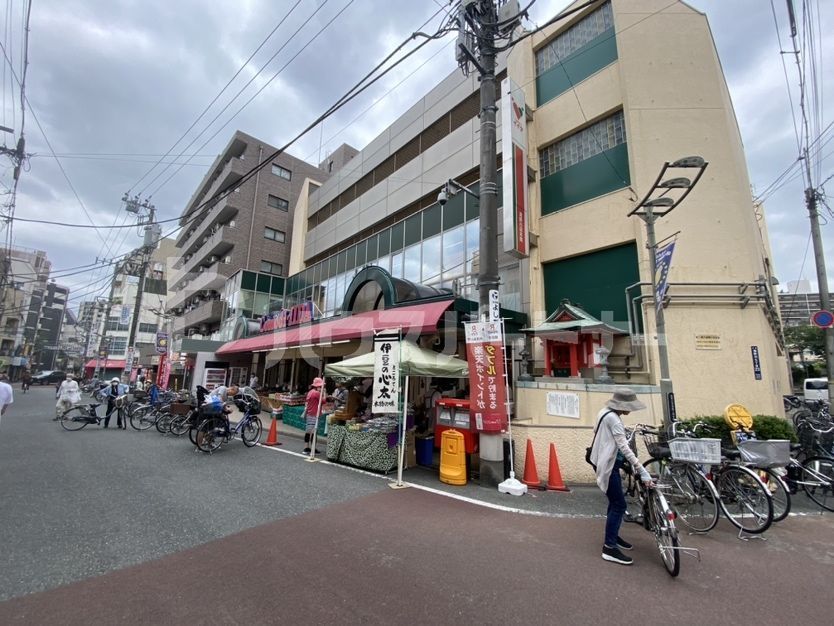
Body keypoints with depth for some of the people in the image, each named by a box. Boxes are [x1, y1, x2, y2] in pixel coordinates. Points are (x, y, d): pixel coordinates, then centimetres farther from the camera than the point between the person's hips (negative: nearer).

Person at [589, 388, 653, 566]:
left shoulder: (607, 413, 9)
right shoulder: (613, 418, -23)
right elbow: (624, 447, -28)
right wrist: (642, 471, -29)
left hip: (609, 462, 10)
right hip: (608, 465, -10)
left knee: (615, 501, 21)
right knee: (619, 504, -6)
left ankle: (613, 536, 36)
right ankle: (609, 548, 0)